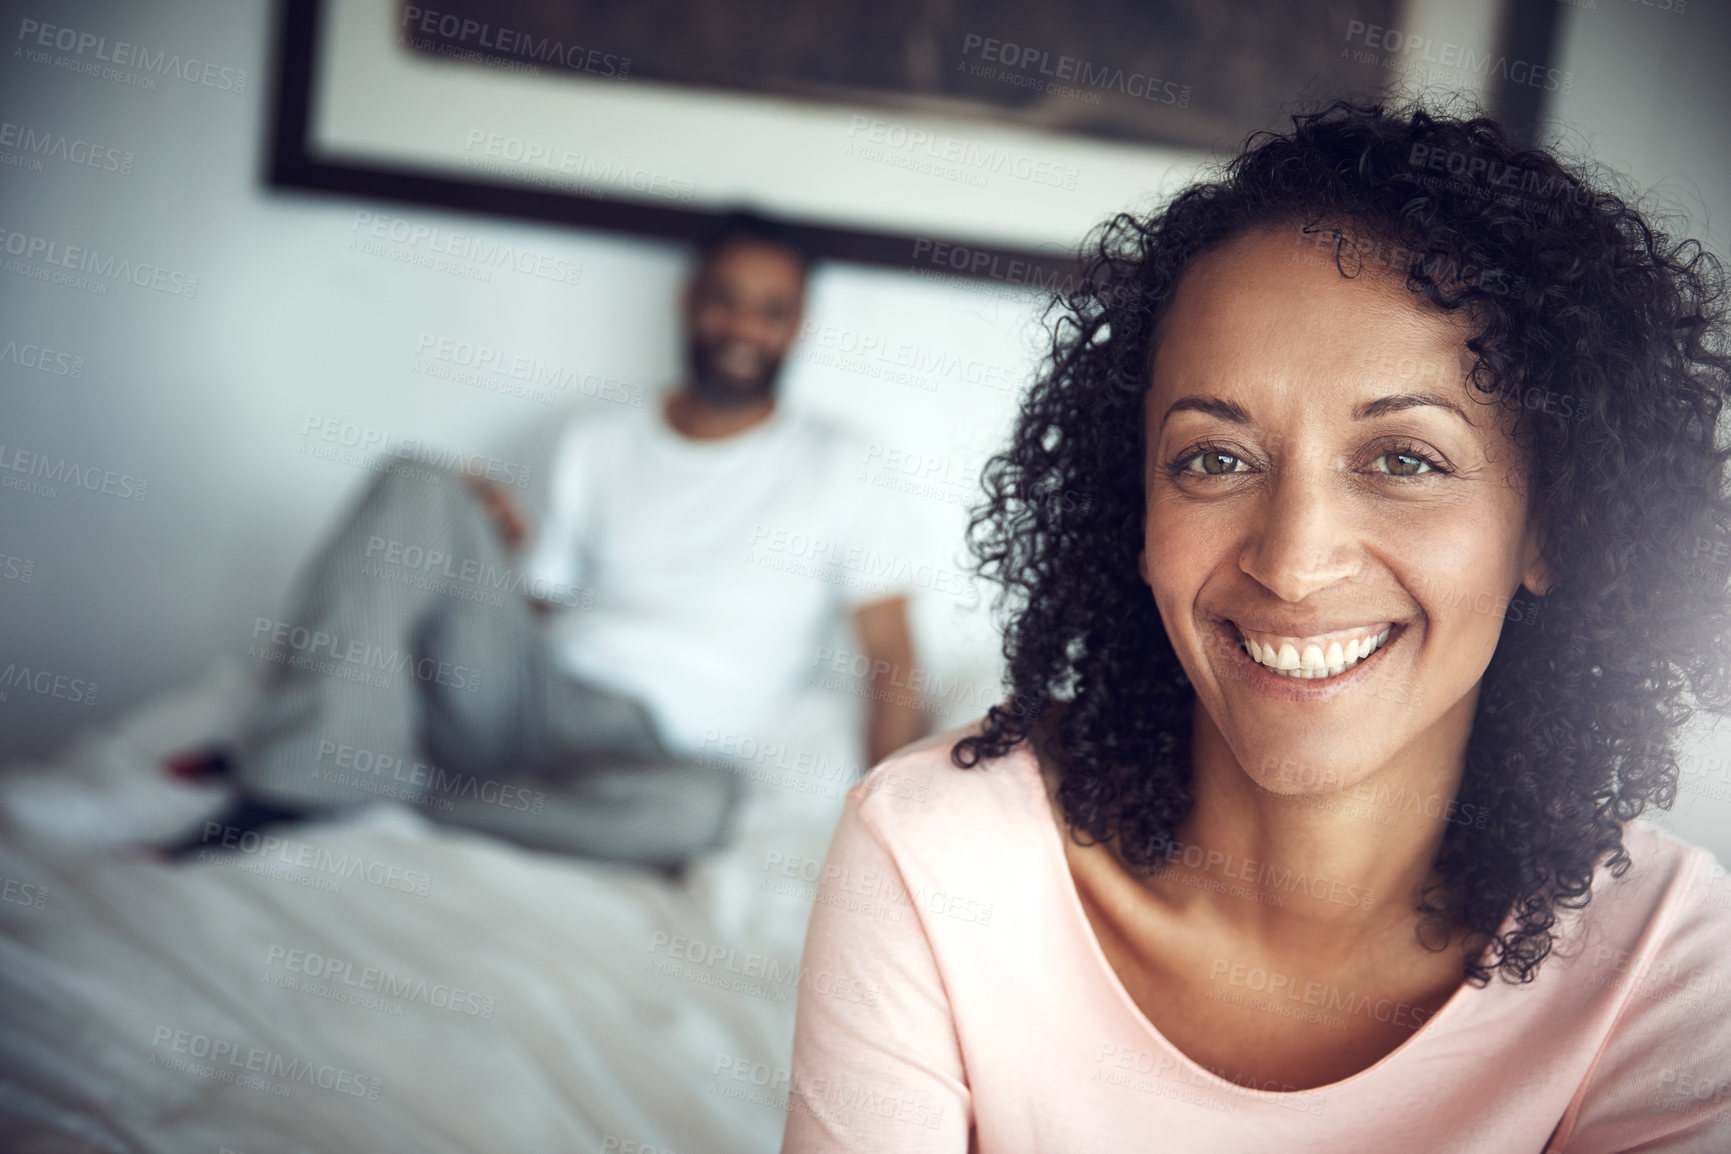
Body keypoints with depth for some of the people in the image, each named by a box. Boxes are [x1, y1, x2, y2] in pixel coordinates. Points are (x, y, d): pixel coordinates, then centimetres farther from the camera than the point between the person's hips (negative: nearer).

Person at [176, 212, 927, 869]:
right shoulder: (598, 445, 17)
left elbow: (894, 664, 1)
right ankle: (292, 781, -23)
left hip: (636, 746, -2)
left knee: (700, 801, -40)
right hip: (525, 685, 3)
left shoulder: (835, 469, 7)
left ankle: (387, 780, -23)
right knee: (421, 490, -18)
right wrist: (501, 554, -4)